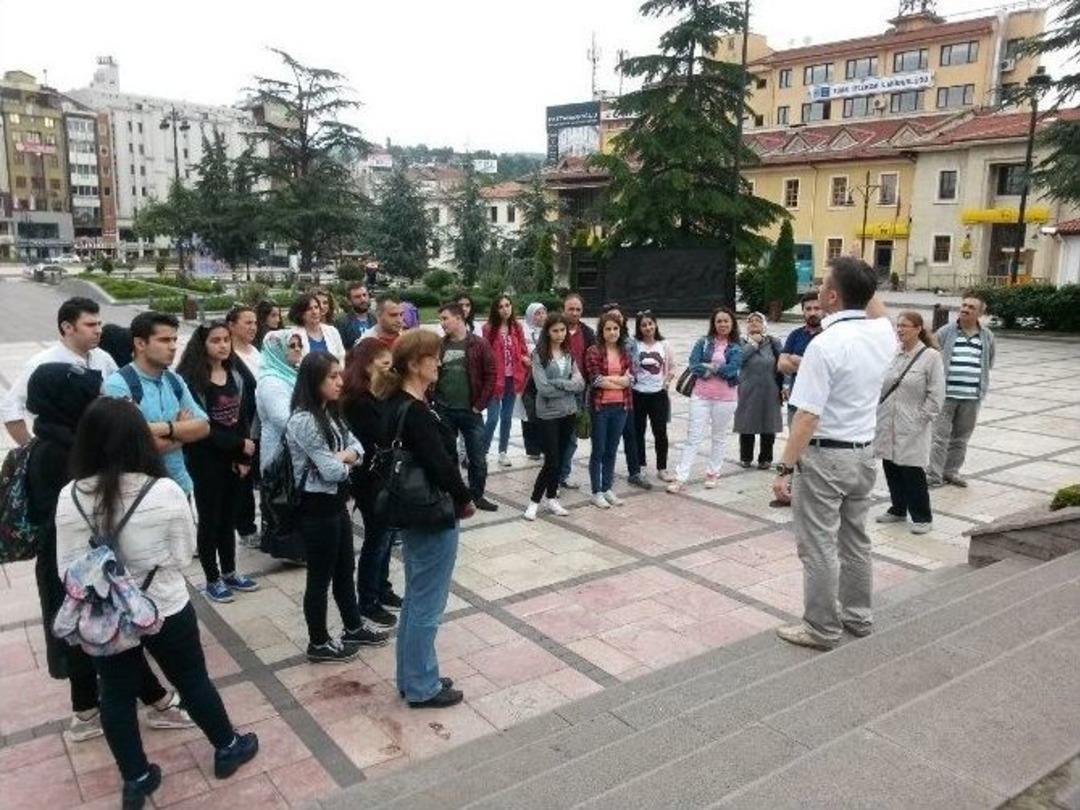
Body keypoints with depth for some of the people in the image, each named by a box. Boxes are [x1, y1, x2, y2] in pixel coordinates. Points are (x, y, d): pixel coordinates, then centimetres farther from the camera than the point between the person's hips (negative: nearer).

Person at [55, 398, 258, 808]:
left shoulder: (70, 498, -14)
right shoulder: (165, 491, -21)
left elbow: (66, 569, -4)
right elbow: (183, 555, -9)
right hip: (166, 610, -2)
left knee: (117, 696, 19)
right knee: (193, 681, 18)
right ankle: (228, 748, 37)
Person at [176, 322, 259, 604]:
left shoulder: (238, 374, 6)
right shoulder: (190, 378, -12)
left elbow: (246, 417, 4)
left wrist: (245, 456, -3)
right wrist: (239, 444, -15)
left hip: (235, 459, 5)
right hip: (205, 460, -5)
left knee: (228, 517, 16)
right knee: (209, 518, 6)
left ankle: (229, 573, 29)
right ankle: (213, 579, 18)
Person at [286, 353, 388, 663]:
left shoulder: (330, 413, 7)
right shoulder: (303, 421, -23)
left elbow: (356, 446, 7)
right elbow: (331, 470, -25)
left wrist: (343, 456, -14)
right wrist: (347, 461, -3)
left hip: (337, 502, 9)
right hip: (316, 507, -9)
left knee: (344, 570, 21)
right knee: (320, 577, 6)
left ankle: (354, 628, 37)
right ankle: (318, 644, 23)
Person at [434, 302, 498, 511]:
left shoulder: (479, 344, -5)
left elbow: (491, 375, -5)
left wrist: (479, 405, -8)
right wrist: (432, 401, -1)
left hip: (470, 412, -2)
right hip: (444, 412, 2)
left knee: (477, 458, 6)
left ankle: (477, 496, 21)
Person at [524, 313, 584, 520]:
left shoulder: (569, 353, 6)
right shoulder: (539, 355, -9)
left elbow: (580, 383, -1)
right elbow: (543, 388, -18)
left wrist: (558, 383, -15)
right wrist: (569, 386, -9)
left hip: (569, 412, 5)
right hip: (548, 414, -5)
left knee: (560, 458, 13)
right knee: (551, 461, -5)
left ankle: (551, 498, 27)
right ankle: (534, 500, 11)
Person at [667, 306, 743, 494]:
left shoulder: (737, 347, 1)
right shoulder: (703, 342, 3)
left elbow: (732, 369, -15)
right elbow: (694, 366, -9)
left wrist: (708, 367, -9)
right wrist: (720, 369, -15)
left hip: (725, 398, 0)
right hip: (701, 396, 0)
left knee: (720, 437, 12)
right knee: (693, 437, -2)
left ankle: (712, 473, 27)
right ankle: (680, 478, -2)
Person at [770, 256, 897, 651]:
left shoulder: (825, 344, -21)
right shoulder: (882, 335, 0)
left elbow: (807, 417, -23)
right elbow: (877, 310, 29)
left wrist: (785, 467, -18)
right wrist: (864, 282, 18)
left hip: (824, 456, -8)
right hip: (863, 453, 8)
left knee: (819, 546, 3)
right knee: (855, 539, 19)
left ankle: (822, 628, 14)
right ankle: (857, 616, 32)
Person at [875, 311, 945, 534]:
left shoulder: (931, 356, -8)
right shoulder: (892, 354, 6)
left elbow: (936, 395, -9)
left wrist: (921, 419, -11)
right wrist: (879, 411, 7)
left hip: (912, 429, -5)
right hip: (888, 426, 5)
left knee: (912, 472, -1)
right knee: (891, 469, 13)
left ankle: (922, 517, 14)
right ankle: (898, 510, 29)